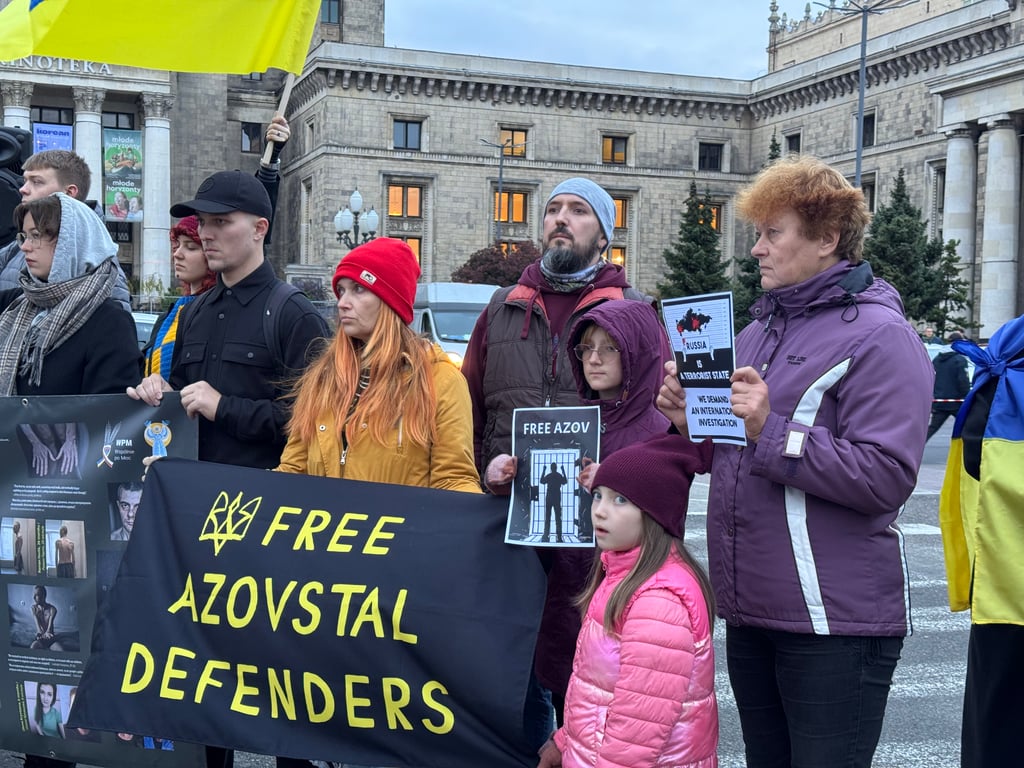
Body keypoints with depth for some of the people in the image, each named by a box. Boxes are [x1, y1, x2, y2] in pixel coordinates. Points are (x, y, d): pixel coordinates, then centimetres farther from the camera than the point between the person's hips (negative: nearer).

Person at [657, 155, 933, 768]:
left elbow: (886, 477, -22)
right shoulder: (761, 328, 14)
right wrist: (690, 420, 1)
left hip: (836, 624, -8)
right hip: (750, 612, 8)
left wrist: (774, 433, -26)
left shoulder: (879, 336, -11)